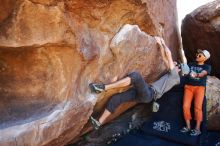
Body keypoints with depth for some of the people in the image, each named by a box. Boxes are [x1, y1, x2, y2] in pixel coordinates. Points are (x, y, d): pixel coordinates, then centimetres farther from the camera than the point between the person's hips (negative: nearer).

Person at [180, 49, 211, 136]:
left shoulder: (207, 67, 9)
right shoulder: (191, 64, 21)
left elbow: (203, 73, -11)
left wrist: (196, 75, -33)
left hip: (199, 88, -3)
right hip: (188, 87, 3)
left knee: (197, 107, -17)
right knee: (185, 106, -14)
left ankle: (197, 129, -10)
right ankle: (188, 126, -2)